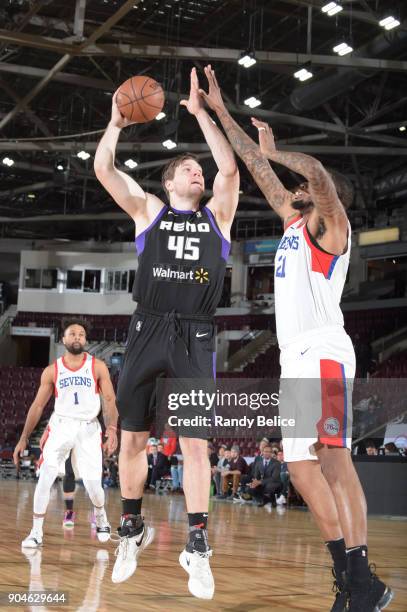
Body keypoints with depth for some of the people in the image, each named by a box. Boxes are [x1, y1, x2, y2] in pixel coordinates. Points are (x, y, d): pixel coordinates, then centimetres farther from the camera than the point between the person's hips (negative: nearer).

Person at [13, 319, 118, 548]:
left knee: (93, 484, -4)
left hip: (89, 428, -1)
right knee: (45, 479, -12)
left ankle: (101, 516, 28)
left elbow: (110, 399, -5)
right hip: (60, 425, 1)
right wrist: (24, 438, 3)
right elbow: (38, 405, 6)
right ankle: (36, 532, -2)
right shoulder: (52, 371, 2)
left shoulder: (98, 367, -2)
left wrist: (112, 428, -21)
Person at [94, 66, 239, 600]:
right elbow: (103, 168, 3)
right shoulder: (149, 212, 12)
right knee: (133, 438, 5)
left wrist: (201, 113, 3)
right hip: (148, 332, 1)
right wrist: (116, 123, 9)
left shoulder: (216, 215, 14)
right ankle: (133, 530, 22)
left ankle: (197, 547, 0)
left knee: (195, 443, -5)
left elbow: (230, 169, -1)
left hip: (195, 337, 0)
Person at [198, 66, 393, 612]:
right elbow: (258, 170, 28)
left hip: (323, 352, -9)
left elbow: (317, 171, -19)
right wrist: (220, 111, 31)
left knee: (332, 456, -20)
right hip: (297, 358, 9)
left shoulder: (329, 224, 2)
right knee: (304, 467, 3)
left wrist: (274, 151, -2)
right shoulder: (294, 221, 24)